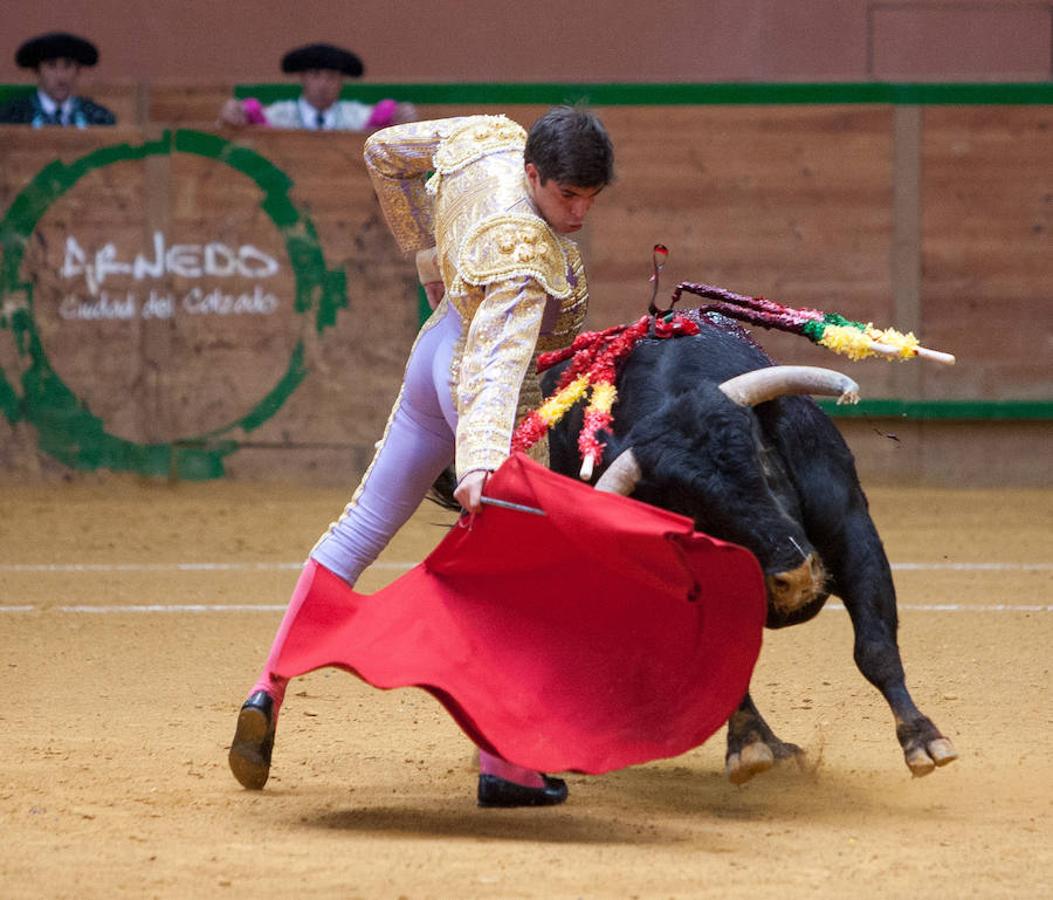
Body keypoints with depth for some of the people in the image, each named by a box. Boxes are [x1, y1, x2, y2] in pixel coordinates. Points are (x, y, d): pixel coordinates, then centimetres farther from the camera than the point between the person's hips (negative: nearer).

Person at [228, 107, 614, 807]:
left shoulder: (491, 139, -10)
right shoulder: (528, 259, -32)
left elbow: (385, 152, 7)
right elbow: (495, 366, -44)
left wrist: (430, 254, 14)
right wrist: (479, 461, -56)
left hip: (438, 348, 9)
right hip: (484, 392, -9)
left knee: (363, 526, 17)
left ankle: (268, 693, 12)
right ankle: (505, 767, -4)